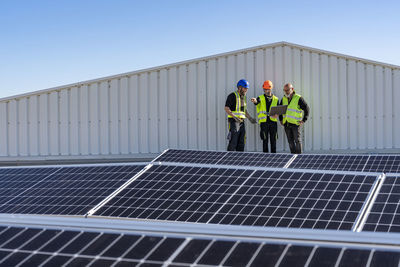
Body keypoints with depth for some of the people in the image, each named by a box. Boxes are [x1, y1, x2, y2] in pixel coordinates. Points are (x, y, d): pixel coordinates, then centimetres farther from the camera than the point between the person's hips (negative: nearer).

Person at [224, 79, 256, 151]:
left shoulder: (243, 97, 18)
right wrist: (235, 117, -24)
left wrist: (249, 118, 13)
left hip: (241, 121, 8)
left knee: (241, 143, 8)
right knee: (233, 143, -10)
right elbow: (226, 108, -14)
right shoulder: (232, 96, -8)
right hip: (233, 121, -8)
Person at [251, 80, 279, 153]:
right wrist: (255, 101, -42)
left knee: (273, 141, 4)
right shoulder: (261, 98, 6)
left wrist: (276, 115, -12)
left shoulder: (276, 99, 11)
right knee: (265, 140, 1)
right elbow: (257, 102, -17)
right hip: (264, 122, -1)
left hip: (273, 121, 2)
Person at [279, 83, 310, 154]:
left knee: (297, 140, -3)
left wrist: (303, 120, -10)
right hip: (286, 124, 5)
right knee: (290, 141, 9)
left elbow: (307, 109, -6)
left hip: (295, 123, -5)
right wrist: (281, 119, 16)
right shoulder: (283, 99, 11)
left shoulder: (298, 98, -7)